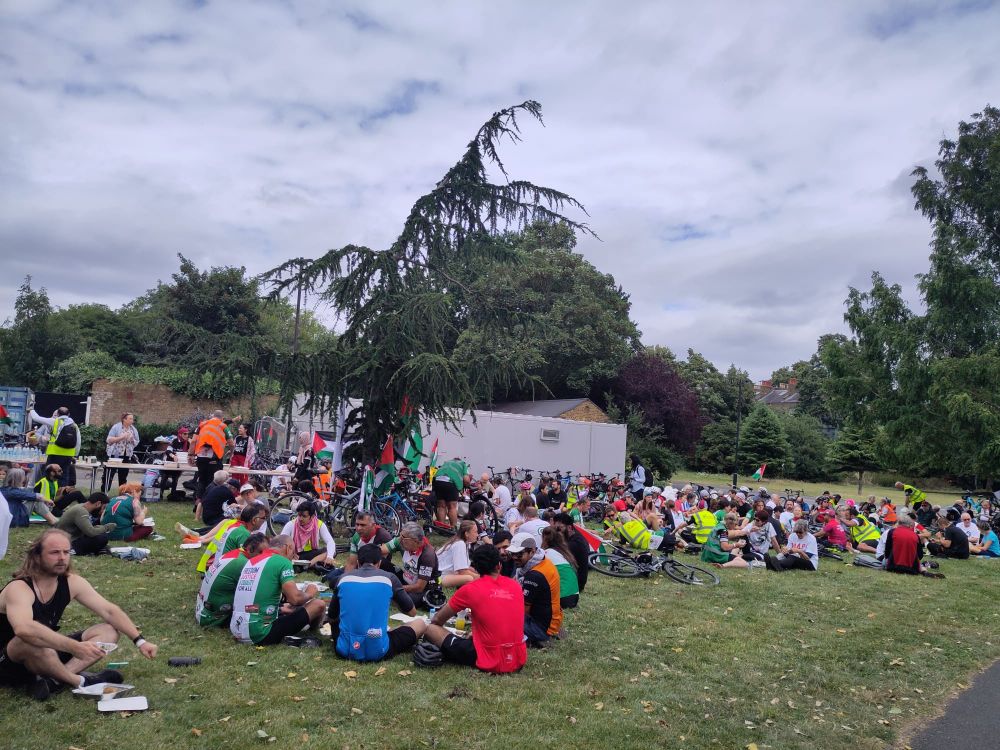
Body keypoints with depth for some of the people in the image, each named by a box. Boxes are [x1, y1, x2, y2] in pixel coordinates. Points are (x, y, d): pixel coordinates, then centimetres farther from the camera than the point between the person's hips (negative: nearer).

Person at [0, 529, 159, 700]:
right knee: (33, 639, -39)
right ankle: (77, 680, -18)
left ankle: (53, 680, -25)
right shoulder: (19, 588, -26)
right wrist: (75, 647, -53)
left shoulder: (72, 582, -6)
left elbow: (109, 611, -6)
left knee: (109, 632, -7)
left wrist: (139, 641, -16)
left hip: (47, 654, 7)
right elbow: (23, 629, -46)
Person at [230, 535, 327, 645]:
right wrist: (309, 593, 4)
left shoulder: (251, 561, 15)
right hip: (261, 634, -9)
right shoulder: (282, 562, -8)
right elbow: (295, 598, -17)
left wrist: (281, 608, 27)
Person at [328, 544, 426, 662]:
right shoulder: (388, 578, -1)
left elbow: (331, 618, 19)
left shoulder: (343, 578, 5)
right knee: (420, 623, 17)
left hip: (345, 650, 3)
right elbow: (412, 612, 11)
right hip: (378, 652, -3)